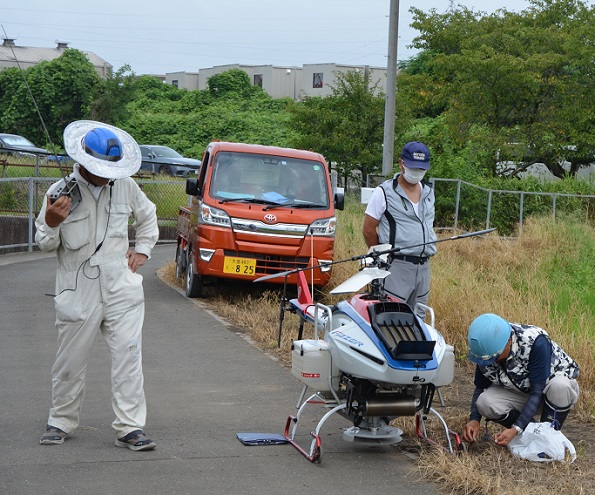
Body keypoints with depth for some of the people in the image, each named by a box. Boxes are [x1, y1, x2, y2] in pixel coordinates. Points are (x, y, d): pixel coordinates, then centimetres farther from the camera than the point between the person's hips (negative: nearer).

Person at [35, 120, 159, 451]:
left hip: (121, 289, 2)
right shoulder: (60, 191, -5)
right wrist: (51, 223, -19)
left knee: (128, 356, -4)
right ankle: (61, 422, 26)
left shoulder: (126, 187, 4)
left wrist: (142, 250, 13)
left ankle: (130, 427, 1)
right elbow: (45, 244, 2)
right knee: (70, 362, 7)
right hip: (77, 292, -2)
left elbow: (148, 217, 25)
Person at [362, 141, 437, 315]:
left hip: (424, 266, 7)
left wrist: (429, 249, 16)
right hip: (397, 266, -7)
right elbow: (368, 230, -3)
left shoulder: (428, 192, 15)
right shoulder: (384, 192, -5)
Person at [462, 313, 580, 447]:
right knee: (484, 402, -24)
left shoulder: (536, 342, -33)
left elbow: (538, 392, -31)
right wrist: (474, 420, -23)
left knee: (559, 386, -40)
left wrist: (516, 430, -38)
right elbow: (480, 388, -4)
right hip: (521, 393, 4)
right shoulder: (486, 351, -16)